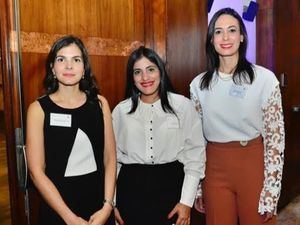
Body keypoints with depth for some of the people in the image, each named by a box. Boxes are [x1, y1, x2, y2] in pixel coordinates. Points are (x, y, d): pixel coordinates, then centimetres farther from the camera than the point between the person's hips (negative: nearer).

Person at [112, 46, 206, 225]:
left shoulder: (183, 105, -6)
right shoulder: (121, 111, 0)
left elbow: (195, 153, -5)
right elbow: (113, 157, 5)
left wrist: (187, 201, -8)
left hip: (171, 185, -1)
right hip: (131, 188, 2)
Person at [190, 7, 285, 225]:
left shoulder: (265, 79, -7)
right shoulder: (199, 84, 1)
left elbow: (275, 138, -7)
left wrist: (270, 193, -9)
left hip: (253, 166, -2)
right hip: (215, 169, 3)